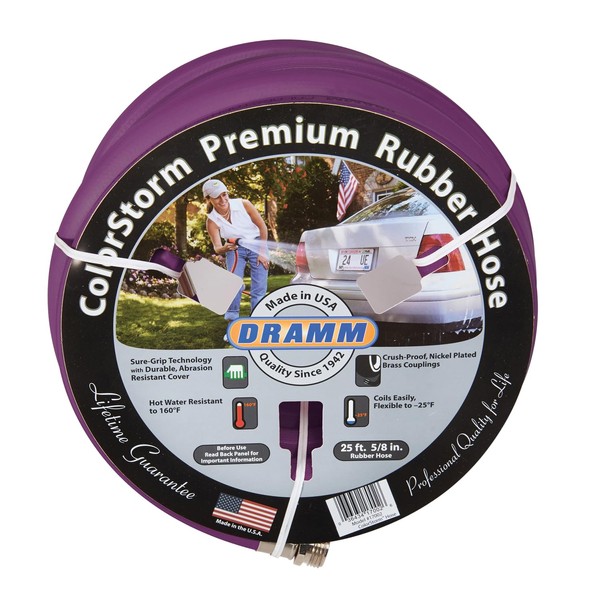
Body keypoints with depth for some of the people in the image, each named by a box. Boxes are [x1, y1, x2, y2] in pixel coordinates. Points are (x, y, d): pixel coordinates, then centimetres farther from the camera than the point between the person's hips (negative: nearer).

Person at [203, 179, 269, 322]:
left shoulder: (243, 204, -18)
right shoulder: (212, 220, -14)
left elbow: (262, 227, -9)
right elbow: (217, 248, -17)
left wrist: (262, 252, -9)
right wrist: (224, 248, -42)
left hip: (256, 244, 0)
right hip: (235, 249, 1)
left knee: (259, 286, -5)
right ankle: (232, 317, 0)